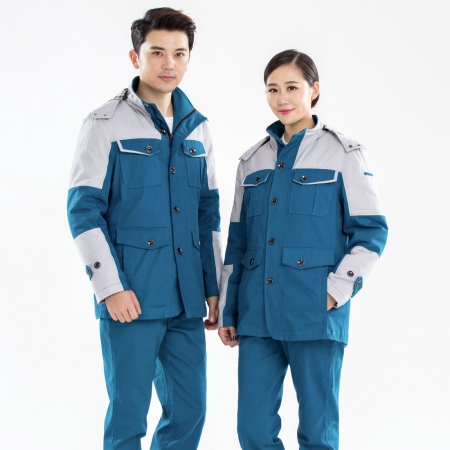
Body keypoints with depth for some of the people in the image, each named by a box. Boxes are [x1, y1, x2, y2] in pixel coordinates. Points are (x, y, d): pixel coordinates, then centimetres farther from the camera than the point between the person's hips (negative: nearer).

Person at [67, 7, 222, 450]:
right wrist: (110, 287, -14)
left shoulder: (196, 129, 13)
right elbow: (84, 210, -7)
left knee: (189, 412, 10)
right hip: (132, 297, -5)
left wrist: (213, 288, 12)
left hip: (186, 298, 5)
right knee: (128, 414, 1)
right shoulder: (105, 125, -3)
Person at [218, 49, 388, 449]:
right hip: (258, 316, 4)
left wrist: (336, 292, -10)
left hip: (316, 316, -4)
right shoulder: (253, 161, 14)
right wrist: (227, 311, 13)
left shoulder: (345, 154, 2)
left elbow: (371, 232, -1)